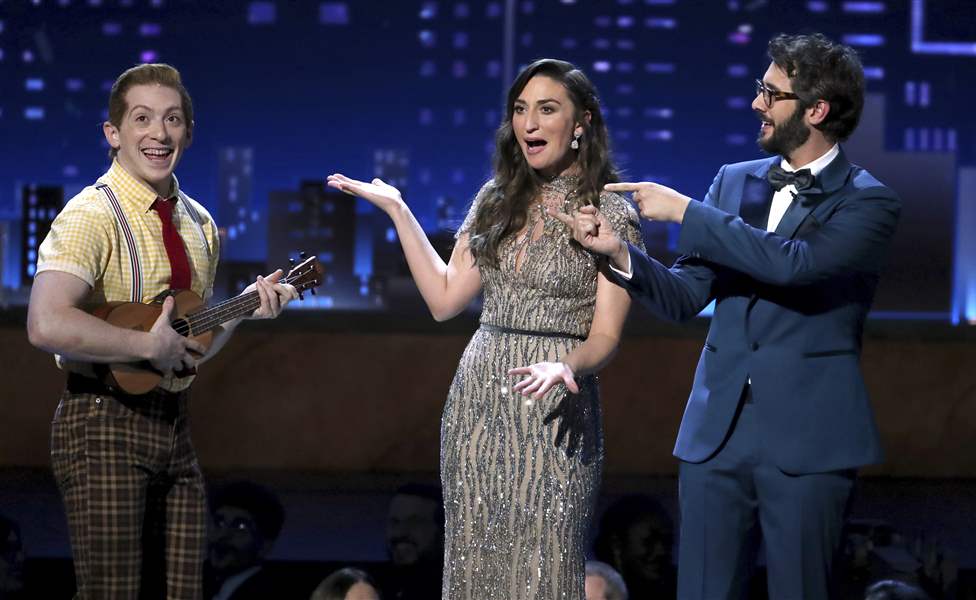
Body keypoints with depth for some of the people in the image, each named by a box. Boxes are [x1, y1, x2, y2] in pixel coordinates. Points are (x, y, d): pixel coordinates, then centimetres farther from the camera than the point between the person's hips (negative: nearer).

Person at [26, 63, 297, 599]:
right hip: (105, 425, -8)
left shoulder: (199, 225, 14)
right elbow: (46, 326, -28)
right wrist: (149, 345, -21)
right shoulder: (92, 216, -12)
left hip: (173, 426, 8)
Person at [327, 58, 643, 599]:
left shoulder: (611, 215, -3)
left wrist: (566, 366, -28)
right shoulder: (495, 201, 11)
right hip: (477, 402, 5)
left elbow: (604, 336, -6)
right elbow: (444, 299, 9)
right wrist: (397, 210, 8)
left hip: (552, 410, -5)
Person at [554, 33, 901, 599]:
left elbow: (793, 262, -23)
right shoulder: (735, 181, 12)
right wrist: (619, 251, -8)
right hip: (718, 431, 5)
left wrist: (685, 211, -17)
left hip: (807, 441, -5)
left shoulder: (871, 203, -5)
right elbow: (685, 296, 11)